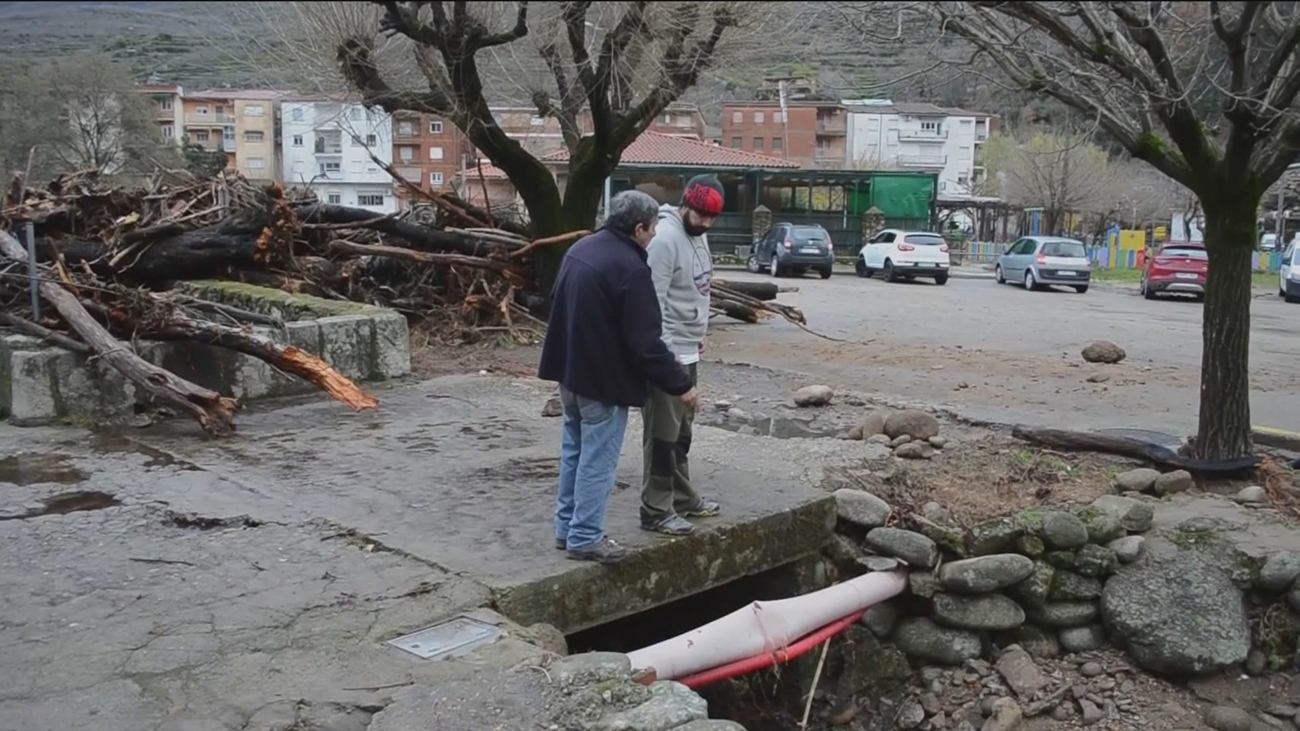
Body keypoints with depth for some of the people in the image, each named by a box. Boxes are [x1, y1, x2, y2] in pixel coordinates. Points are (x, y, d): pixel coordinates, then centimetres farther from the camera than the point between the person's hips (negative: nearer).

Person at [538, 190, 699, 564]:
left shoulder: (580, 249, 7)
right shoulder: (630, 269, -22)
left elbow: (560, 306, 17)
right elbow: (646, 342, -22)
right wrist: (680, 384, -13)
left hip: (571, 370, 9)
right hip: (604, 378, -9)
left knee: (575, 451, 18)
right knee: (597, 459, 1)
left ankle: (567, 527, 26)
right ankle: (585, 537, 8)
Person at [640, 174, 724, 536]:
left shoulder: (698, 236, 11)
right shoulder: (665, 239, -19)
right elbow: (652, 302, -23)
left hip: (688, 351, 10)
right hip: (667, 353, -10)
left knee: (681, 430, 19)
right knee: (662, 434, -2)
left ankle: (682, 497, 31)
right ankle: (656, 511, 6)